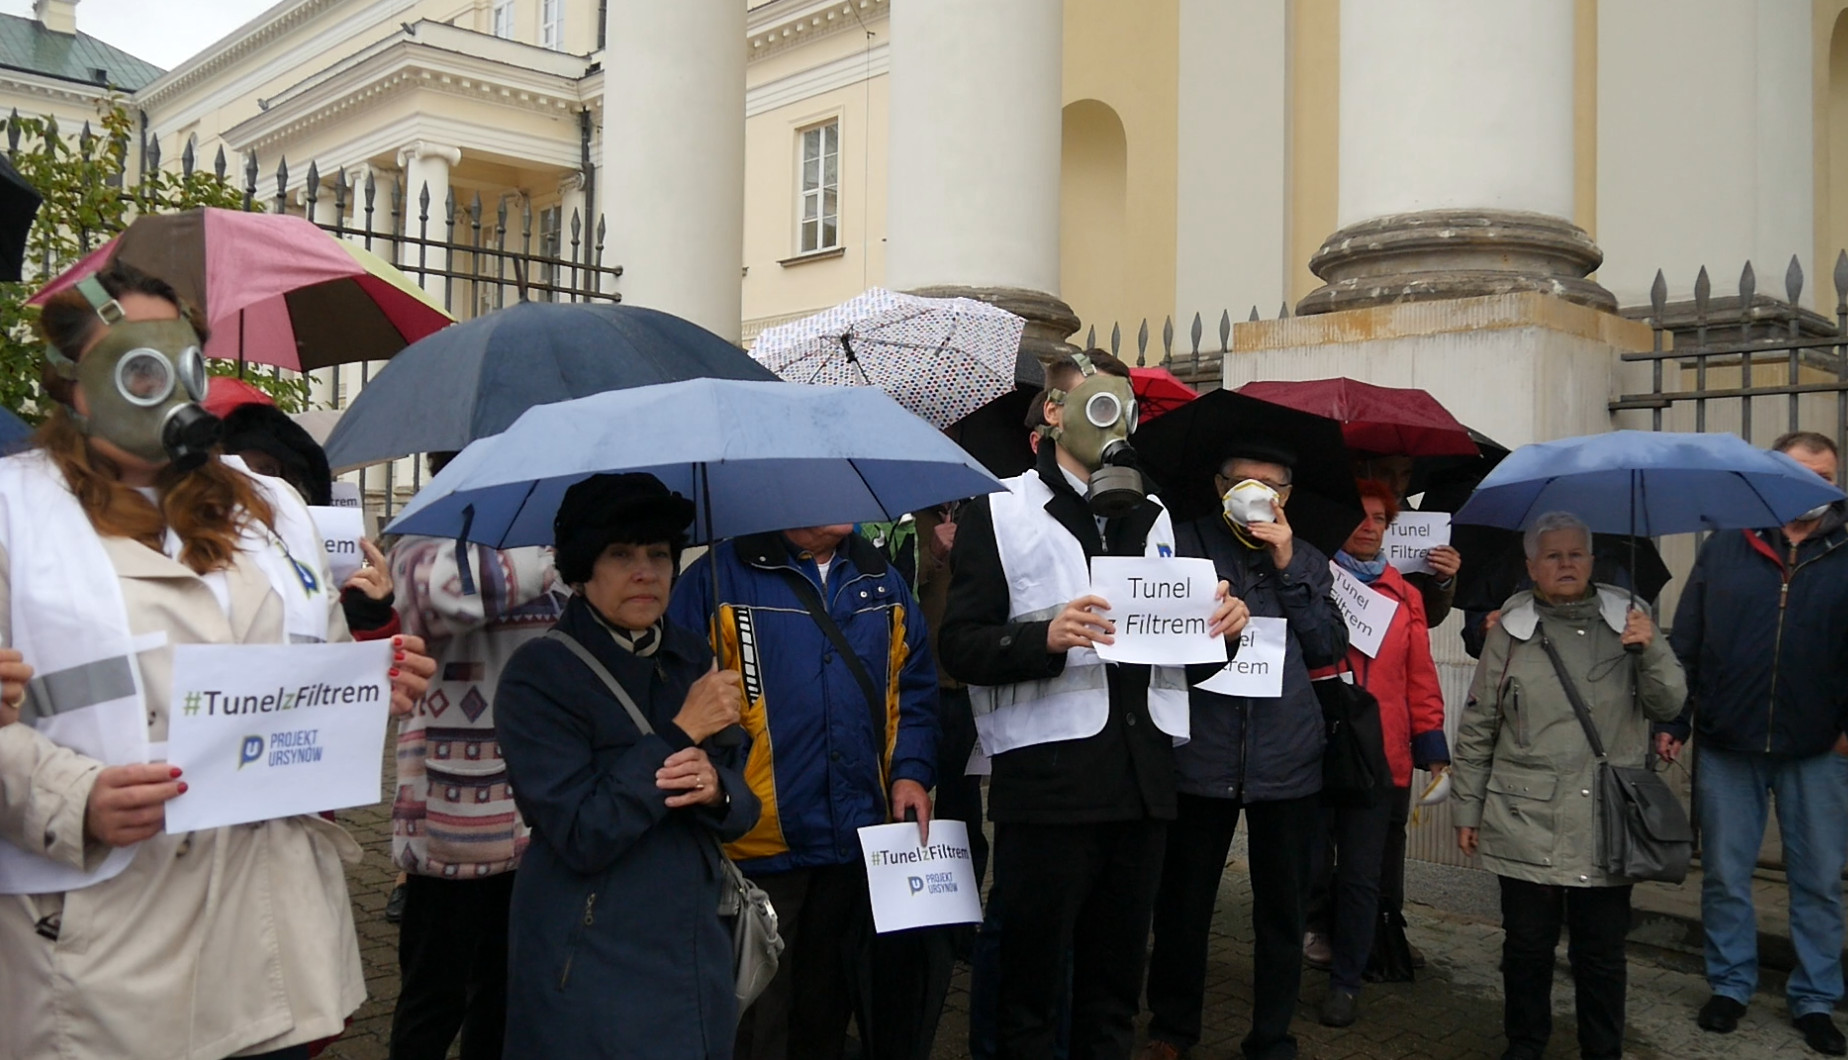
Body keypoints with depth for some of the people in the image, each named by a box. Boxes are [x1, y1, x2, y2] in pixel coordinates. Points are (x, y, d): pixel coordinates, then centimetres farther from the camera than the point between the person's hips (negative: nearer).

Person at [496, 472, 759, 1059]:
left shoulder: (692, 654, 5)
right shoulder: (538, 674, -12)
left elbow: (745, 807, 6)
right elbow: (582, 835, -21)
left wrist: (716, 788, -16)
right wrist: (681, 734, -20)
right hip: (591, 970, -6)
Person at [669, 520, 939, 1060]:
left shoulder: (881, 580, 10)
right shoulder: (716, 579, -7)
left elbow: (915, 686, 13)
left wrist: (911, 771, 0)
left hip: (865, 845, 5)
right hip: (759, 849, -4)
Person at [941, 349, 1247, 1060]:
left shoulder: (1152, 518, 17)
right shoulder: (999, 513, -1)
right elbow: (960, 648, -8)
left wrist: (1221, 623, 1)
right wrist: (1046, 637, -24)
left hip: (1143, 781, 5)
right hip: (1045, 783, -5)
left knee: (1115, 986, 16)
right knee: (1031, 983, 5)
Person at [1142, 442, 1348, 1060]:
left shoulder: (1308, 562, 13)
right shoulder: (1187, 545, 5)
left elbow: (1330, 648, 1)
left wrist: (1288, 567, -4)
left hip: (1288, 759, 2)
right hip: (1202, 751, -2)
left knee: (1283, 909, 9)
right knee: (1183, 904, 6)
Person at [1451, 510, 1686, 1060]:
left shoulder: (1626, 621, 6)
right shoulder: (1510, 632, 2)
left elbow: (1669, 705, 4)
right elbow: (1477, 730, 5)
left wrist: (1650, 650, -14)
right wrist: (1466, 809, 5)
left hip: (1607, 824, 1)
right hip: (1527, 824, -1)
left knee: (1602, 952, 8)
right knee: (1527, 944, 9)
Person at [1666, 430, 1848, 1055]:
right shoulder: (1724, 550, 4)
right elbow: (1685, 643, 3)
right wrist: (1672, 720, -1)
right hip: (1727, 746, 0)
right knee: (1725, 875, 10)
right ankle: (1730, 985, 25)